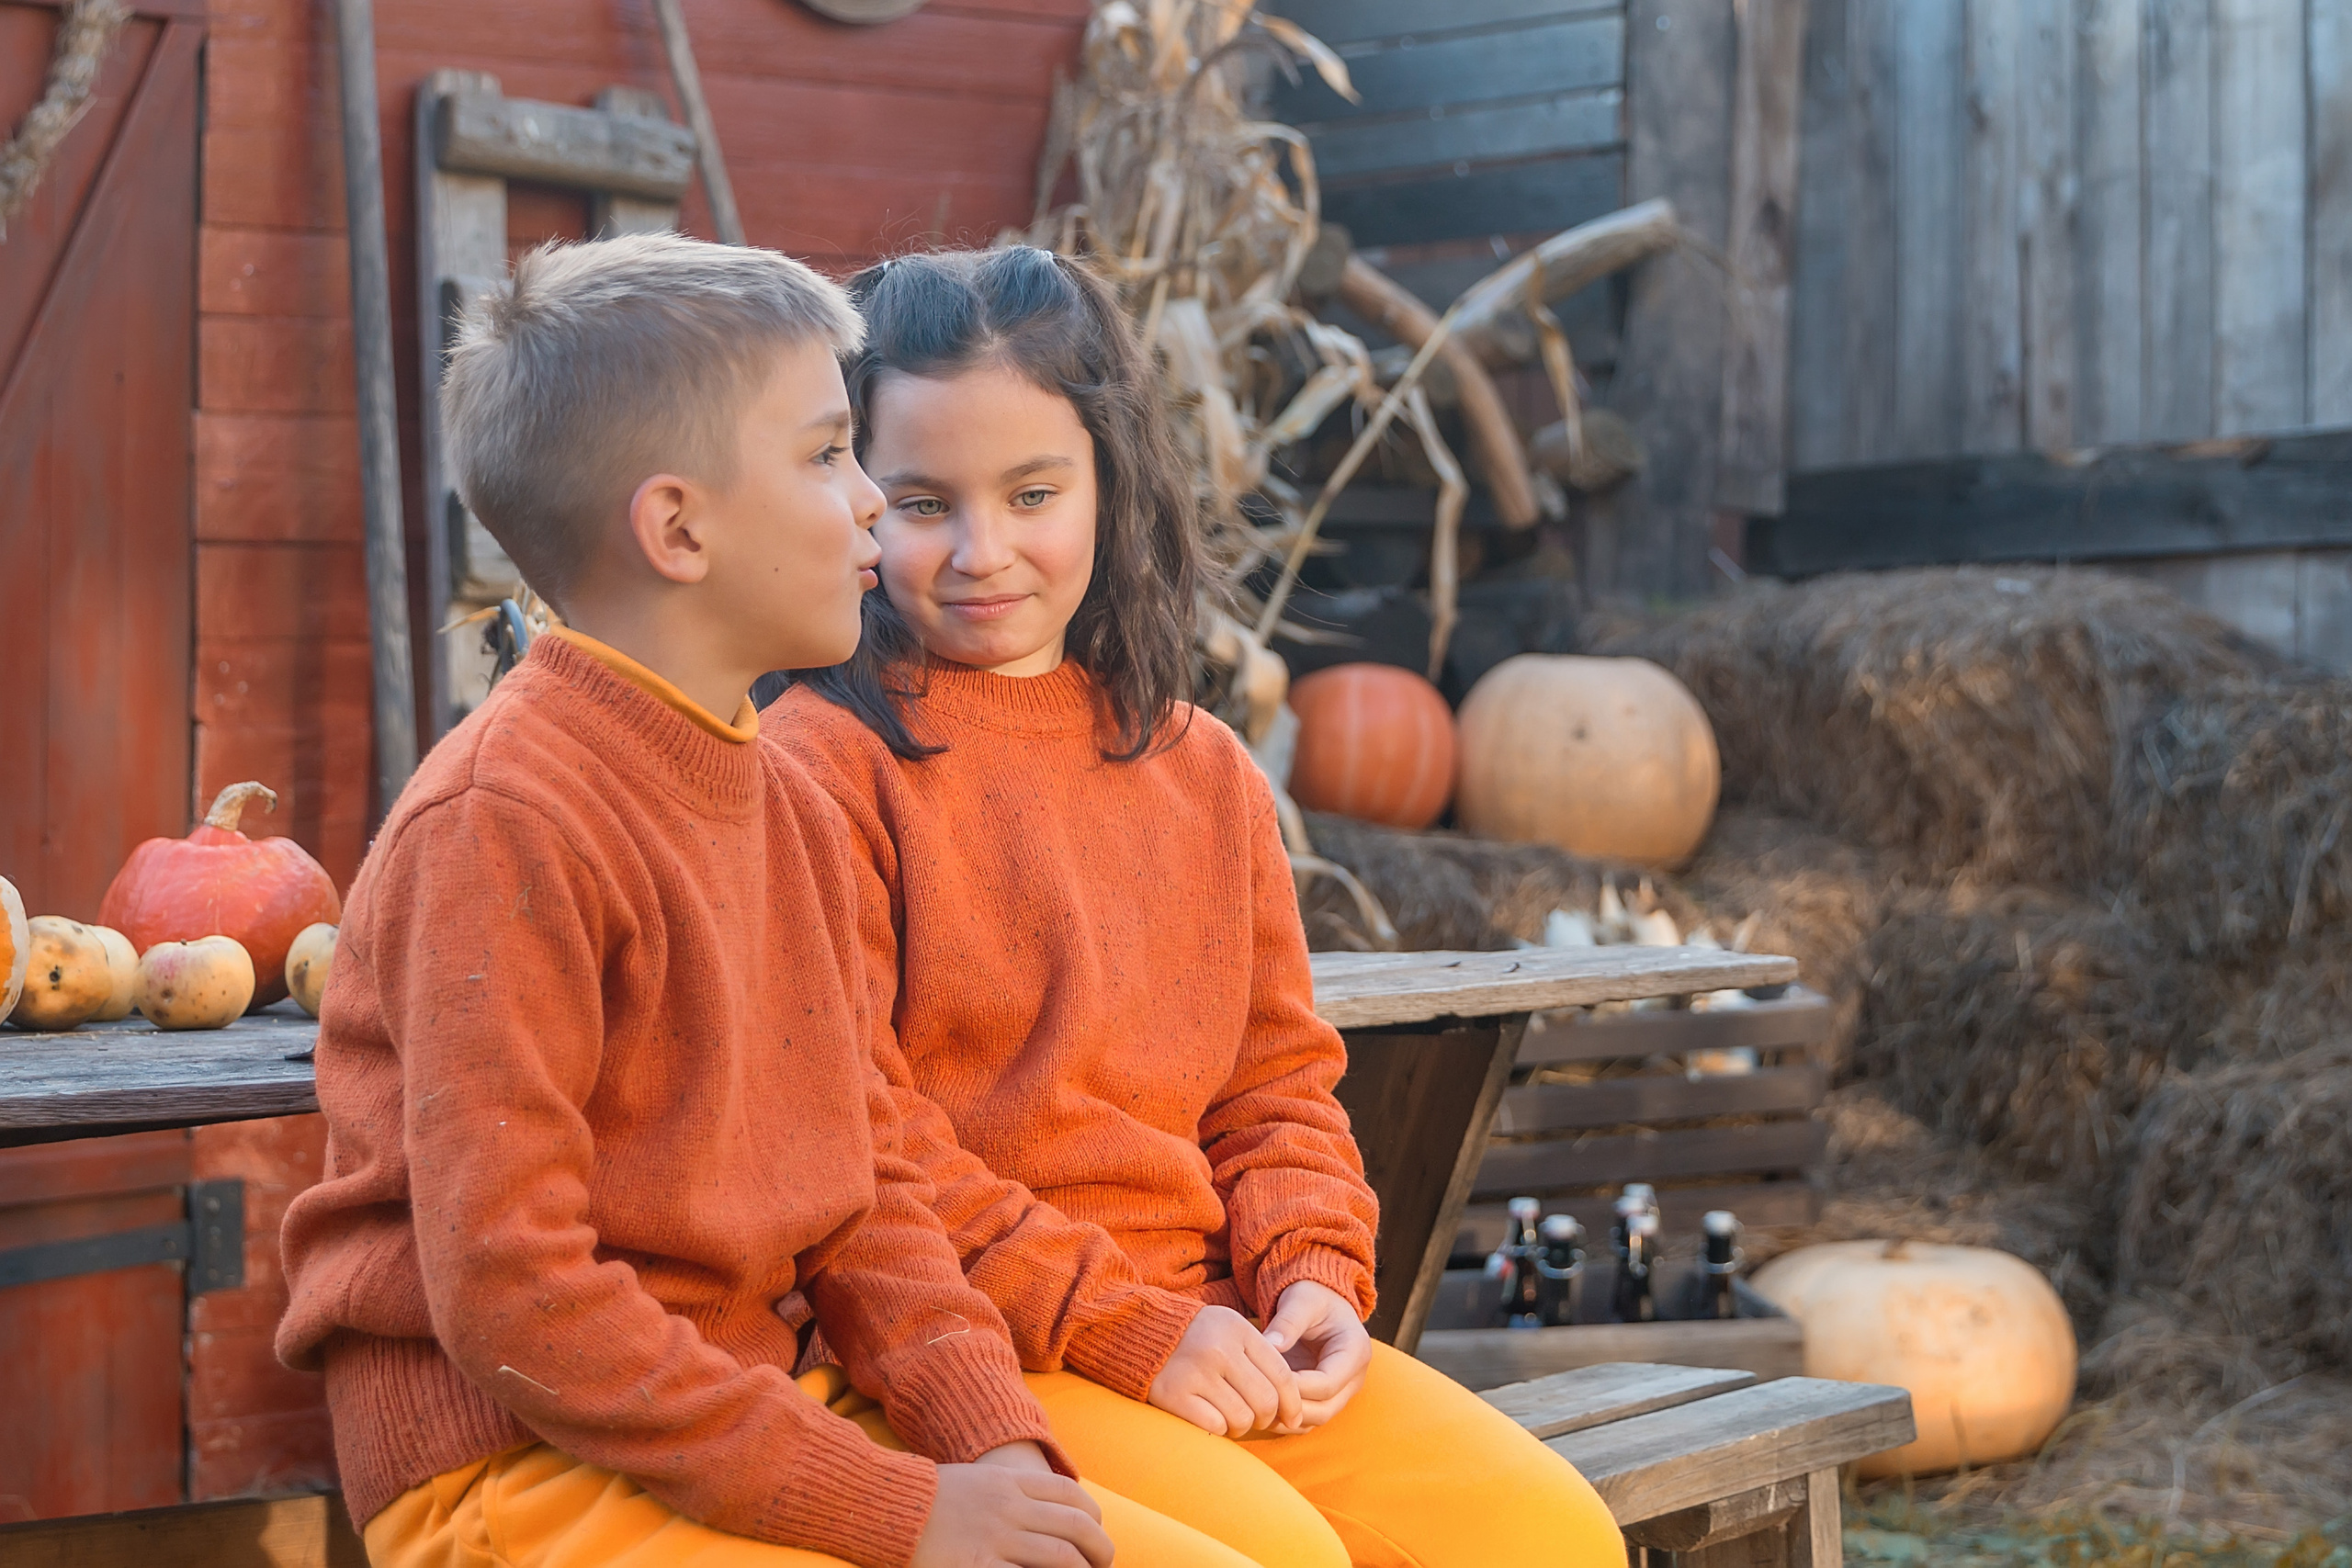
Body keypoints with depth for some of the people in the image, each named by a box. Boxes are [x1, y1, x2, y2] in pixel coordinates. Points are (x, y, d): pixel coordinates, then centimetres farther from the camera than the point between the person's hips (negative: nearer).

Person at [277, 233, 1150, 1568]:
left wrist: (993, 1443, -6)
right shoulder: (507, 821, -17)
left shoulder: (794, 807, 11)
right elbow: (510, 1301, -21)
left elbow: (866, 1177, 12)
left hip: (775, 1411, 8)